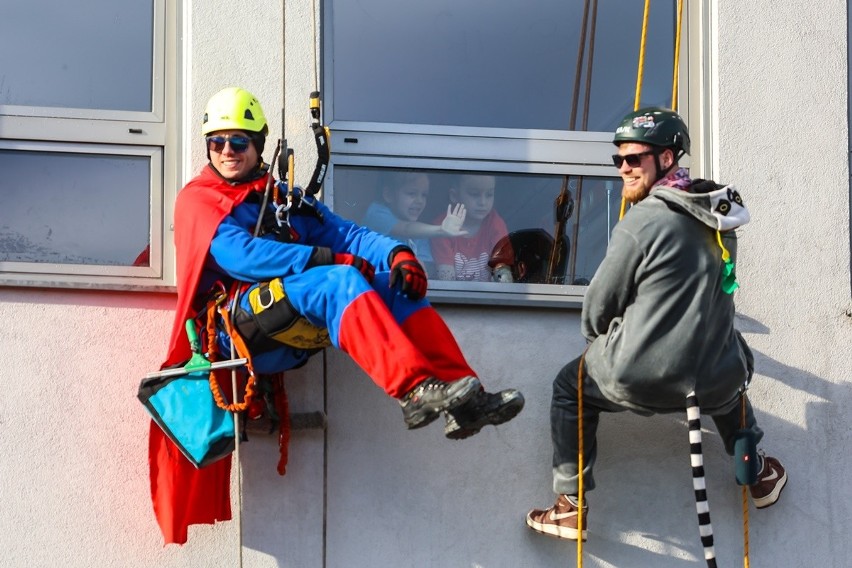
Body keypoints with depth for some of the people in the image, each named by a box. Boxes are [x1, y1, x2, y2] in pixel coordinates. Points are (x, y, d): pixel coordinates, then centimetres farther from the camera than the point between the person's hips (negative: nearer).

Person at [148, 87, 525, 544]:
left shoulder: (287, 201, 28)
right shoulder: (197, 199, 8)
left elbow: (346, 234, 11)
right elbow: (239, 255, -11)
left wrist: (396, 251, -11)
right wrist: (328, 260, -18)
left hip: (297, 333, 6)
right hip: (240, 327, -6)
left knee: (396, 283, -12)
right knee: (341, 283, -30)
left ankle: (461, 396, -26)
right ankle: (414, 391, -47)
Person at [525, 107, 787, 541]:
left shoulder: (642, 221, -16)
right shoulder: (718, 216, 3)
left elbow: (598, 306, -6)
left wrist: (597, 338, 16)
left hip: (640, 383, -5)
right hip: (716, 385, 5)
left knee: (570, 387, 23)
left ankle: (571, 506, 20)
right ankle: (758, 475, 43)